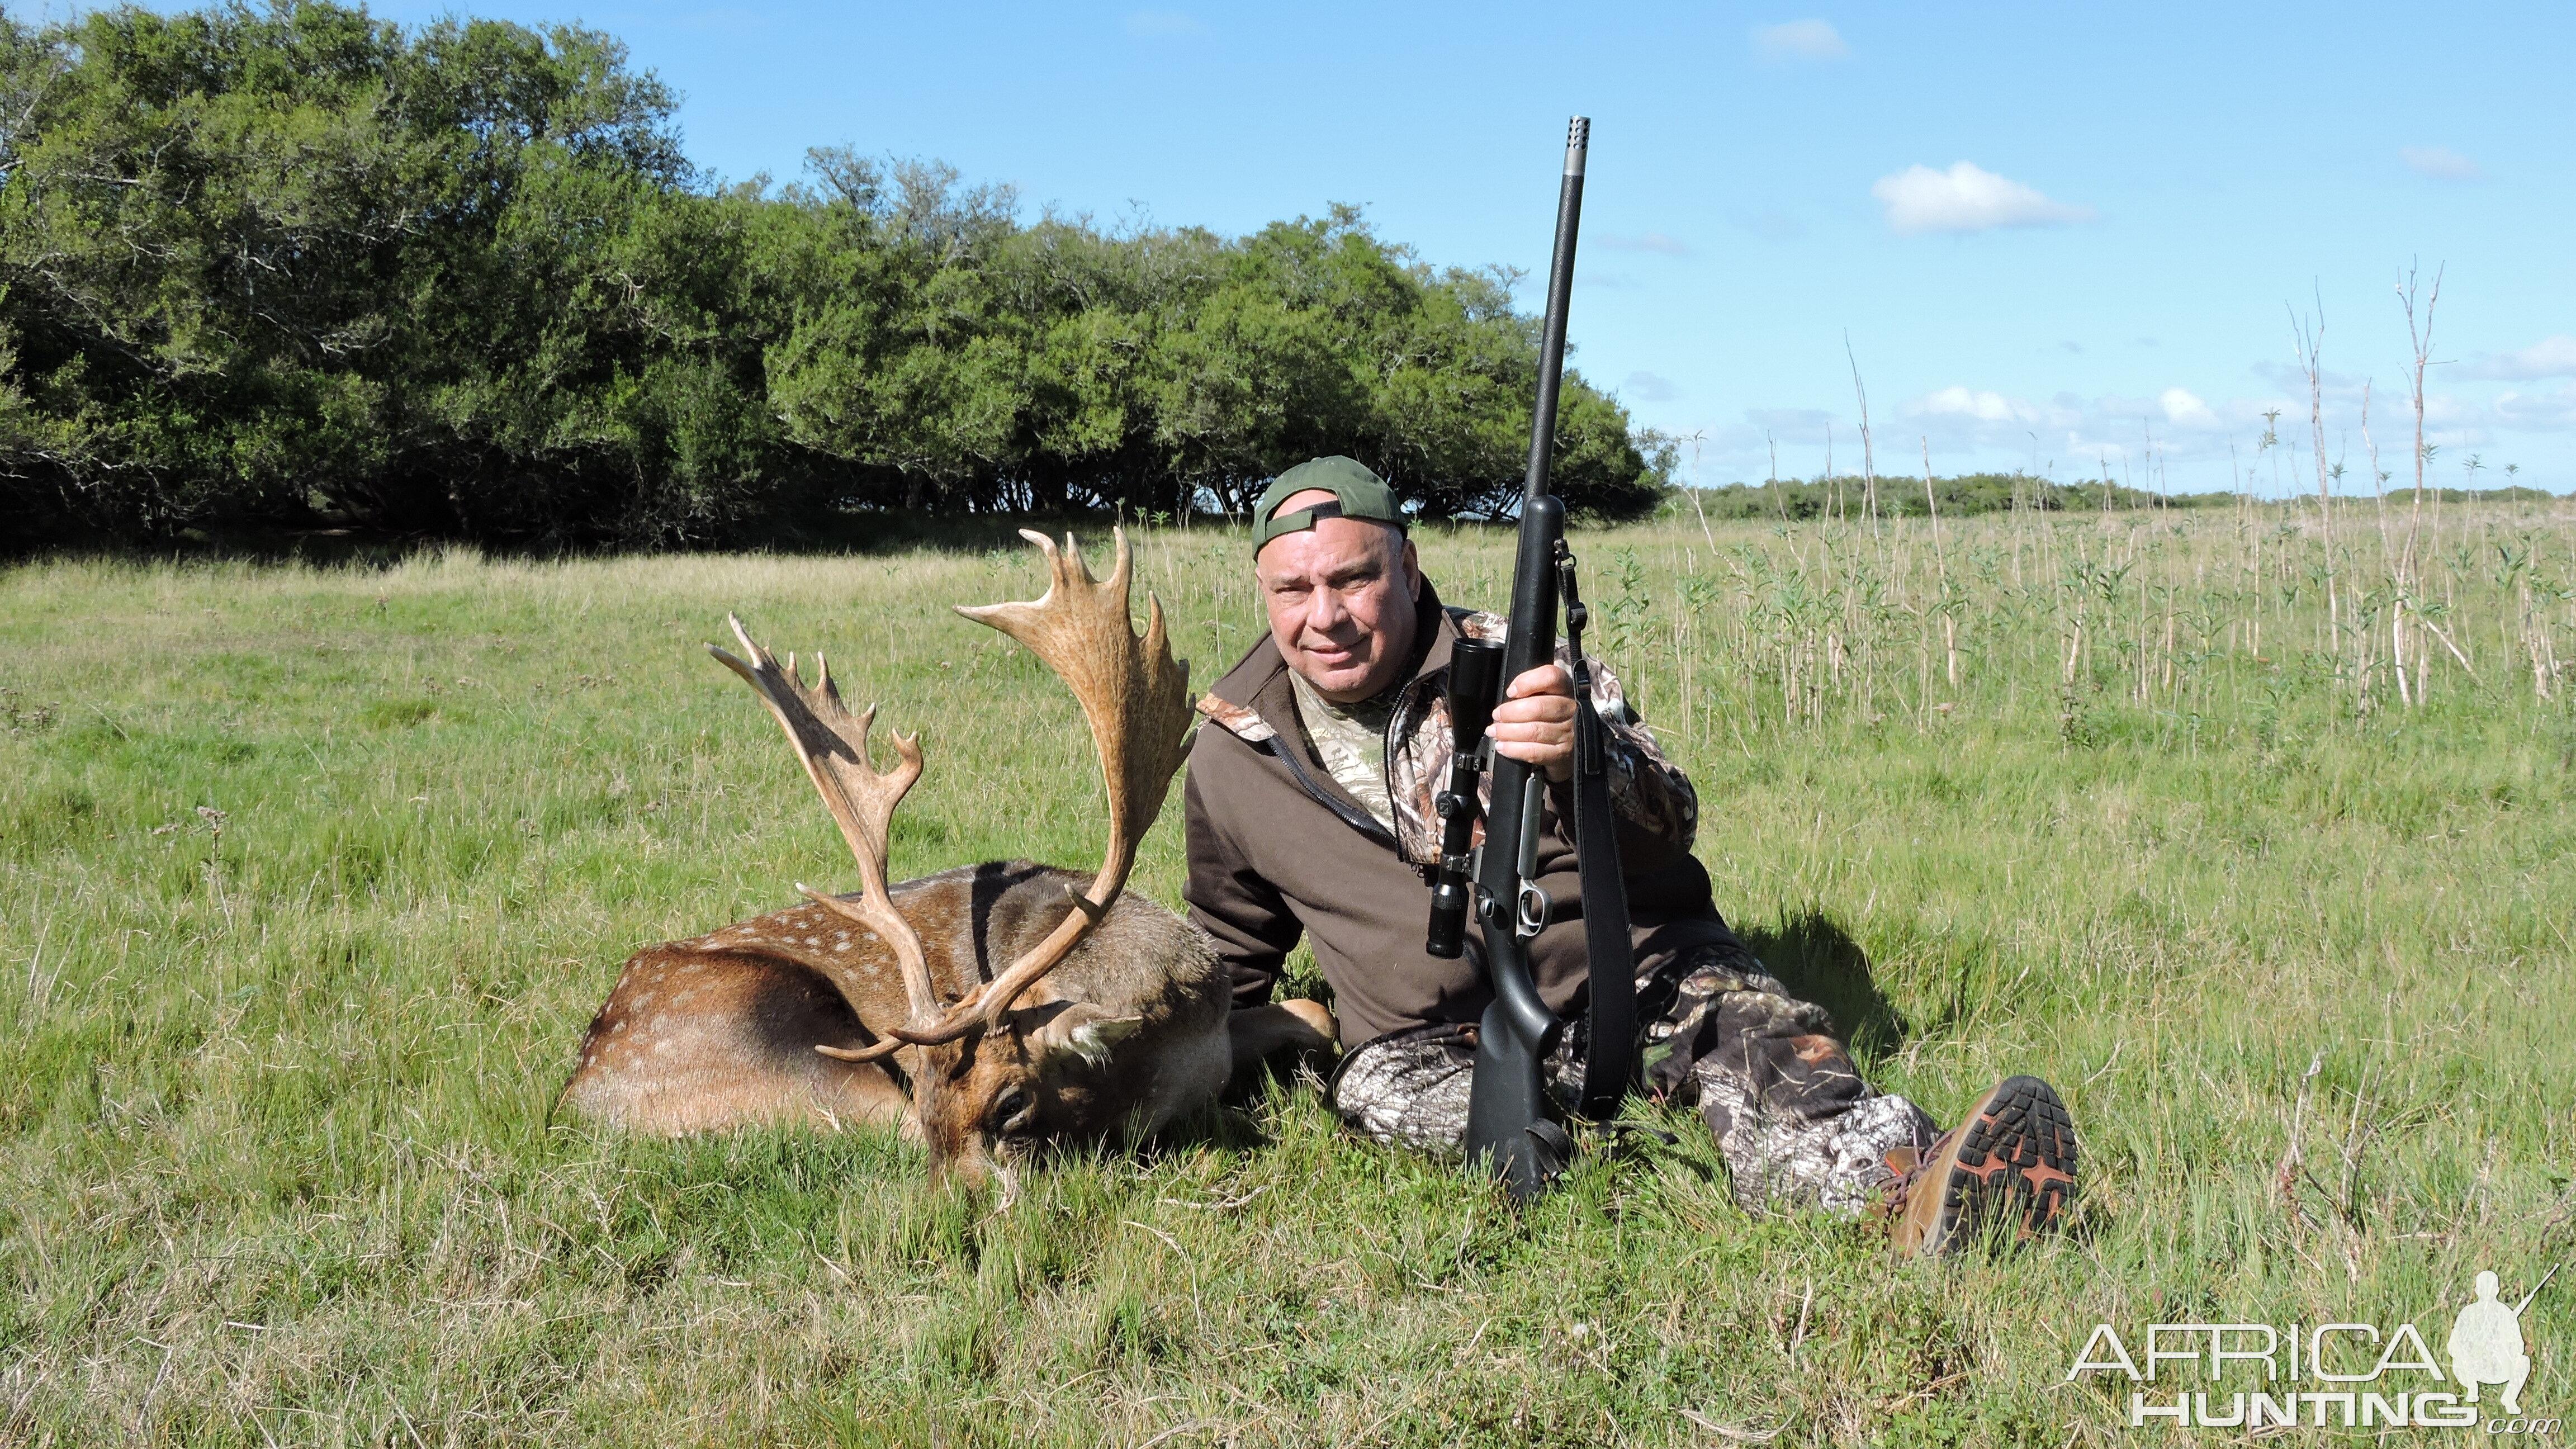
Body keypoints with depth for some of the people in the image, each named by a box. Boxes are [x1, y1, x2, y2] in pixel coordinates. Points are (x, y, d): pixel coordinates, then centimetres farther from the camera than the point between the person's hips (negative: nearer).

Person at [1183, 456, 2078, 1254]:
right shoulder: (1231, 751, 3)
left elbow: (1668, 833, -16)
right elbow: (1233, 950, 22)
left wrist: (1584, 759, -36)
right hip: (1432, 1034, 2)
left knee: (1752, 1027, -32)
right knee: (1378, 1093, -31)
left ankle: (1906, 1188, -57)